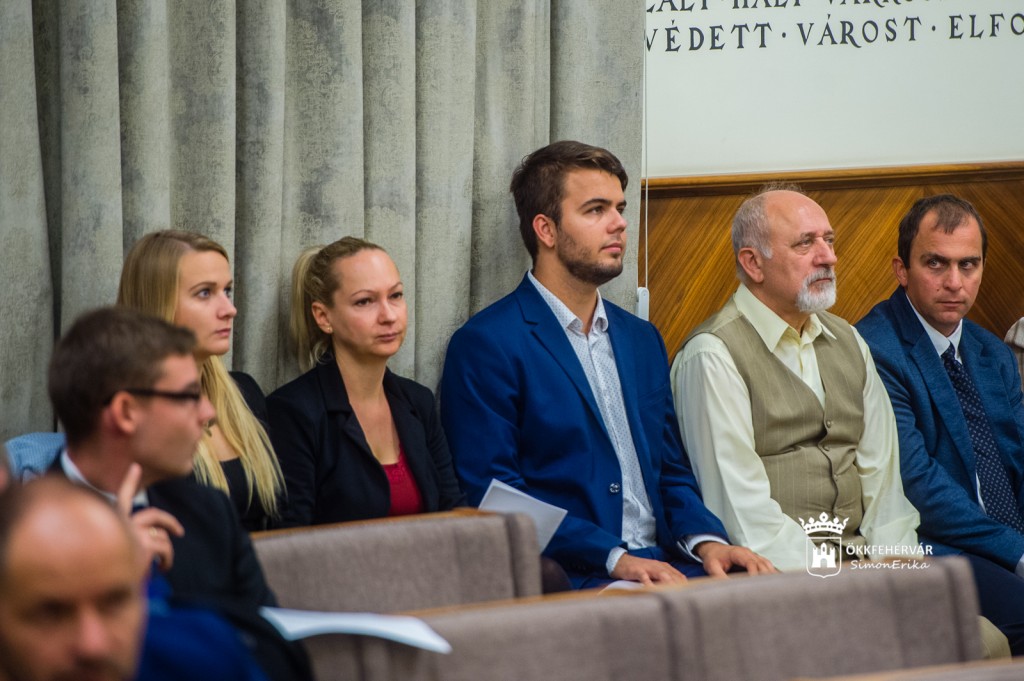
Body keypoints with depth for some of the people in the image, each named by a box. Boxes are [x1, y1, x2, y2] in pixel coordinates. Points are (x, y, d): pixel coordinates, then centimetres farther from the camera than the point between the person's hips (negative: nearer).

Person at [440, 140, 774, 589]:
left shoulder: (642, 340, 21)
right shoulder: (486, 345, -3)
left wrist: (705, 540, 0)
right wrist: (614, 559, -17)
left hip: (663, 566, 7)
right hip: (571, 579, -7)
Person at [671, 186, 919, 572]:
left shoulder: (849, 344, 20)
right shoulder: (713, 355, -5)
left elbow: (880, 468, 14)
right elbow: (740, 503, -12)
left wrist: (897, 555, -4)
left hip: (857, 552, 7)